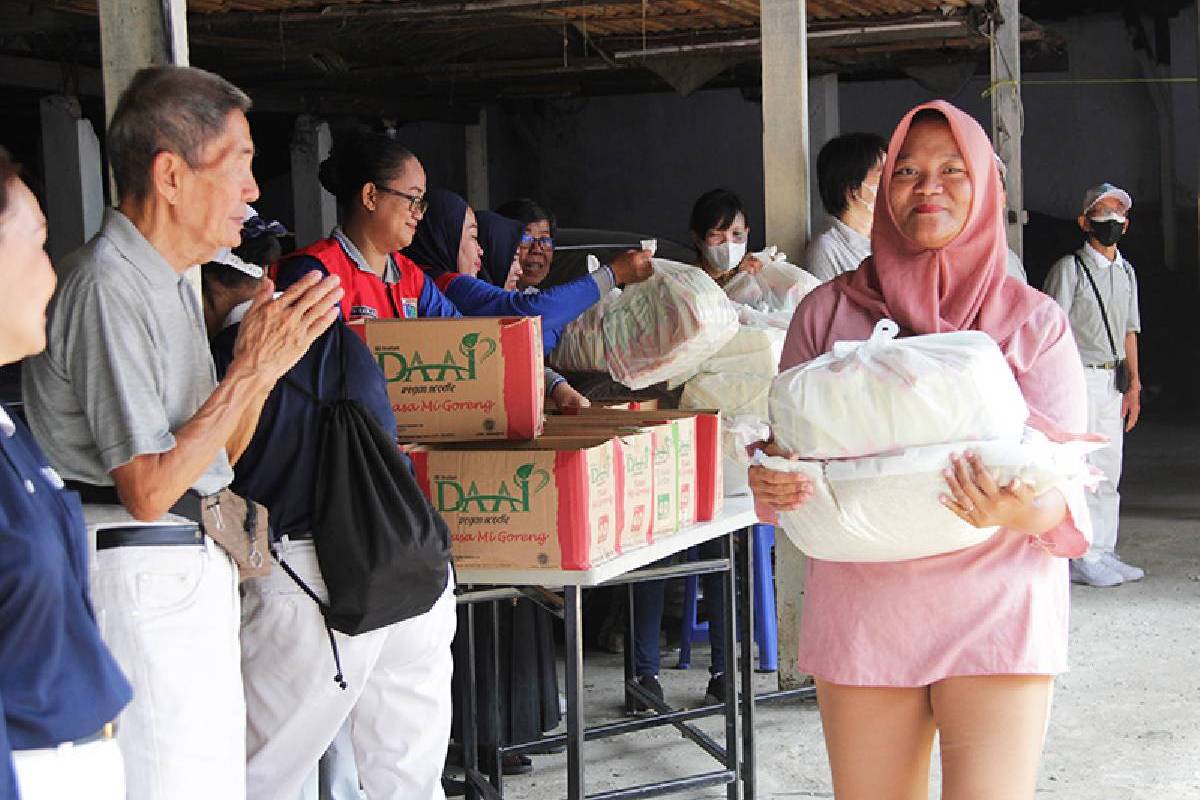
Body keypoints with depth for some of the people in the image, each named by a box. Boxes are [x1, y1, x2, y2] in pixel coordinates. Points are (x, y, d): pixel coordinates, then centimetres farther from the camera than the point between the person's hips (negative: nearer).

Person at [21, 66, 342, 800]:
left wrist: (266, 359, 2)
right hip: (140, 571, -10)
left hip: (196, 566, 10)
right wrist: (252, 368, -19)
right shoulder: (107, 287, -17)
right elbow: (149, 490, -20)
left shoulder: (171, 284, 14)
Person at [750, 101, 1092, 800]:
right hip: (861, 609, 2)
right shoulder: (828, 311, 7)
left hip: (996, 608, -1)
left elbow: (1067, 482, -3)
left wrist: (1020, 511, -26)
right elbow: (784, 441, 10)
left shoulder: (1035, 322, 3)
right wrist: (771, 482, -14)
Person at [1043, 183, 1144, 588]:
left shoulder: (1126, 272, 16)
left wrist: (1134, 385, 10)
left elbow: (1129, 330, 18)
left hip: (1111, 379, 7)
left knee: (1109, 471, 9)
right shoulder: (1070, 268, -6)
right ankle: (1082, 559, -5)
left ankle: (1103, 554, 16)